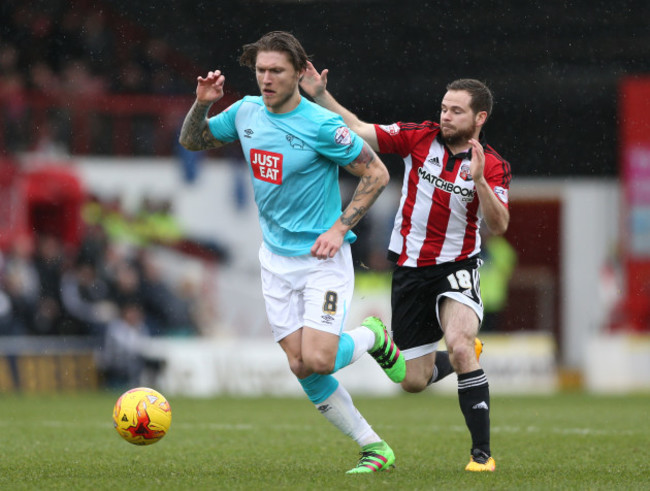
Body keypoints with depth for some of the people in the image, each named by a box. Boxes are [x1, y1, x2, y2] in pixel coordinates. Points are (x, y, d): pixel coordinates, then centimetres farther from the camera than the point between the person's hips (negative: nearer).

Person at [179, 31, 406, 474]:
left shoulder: (321, 125, -16)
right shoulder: (246, 113, 2)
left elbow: (377, 174, -10)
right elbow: (192, 142, 15)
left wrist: (340, 228, -16)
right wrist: (202, 104, -5)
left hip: (323, 258, -6)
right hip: (276, 259, 6)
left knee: (318, 360, -18)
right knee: (301, 368, -1)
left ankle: (372, 337, 16)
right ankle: (374, 448, 11)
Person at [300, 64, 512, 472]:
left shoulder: (493, 166, -7)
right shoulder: (420, 137, -3)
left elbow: (499, 225, -18)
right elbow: (360, 131, -2)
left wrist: (478, 180, -32)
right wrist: (321, 96, -12)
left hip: (457, 267, -3)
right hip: (410, 267, 3)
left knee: (460, 348, -30)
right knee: (414, 381, 5)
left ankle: (482, 452, -19)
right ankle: (463, 359, 42)